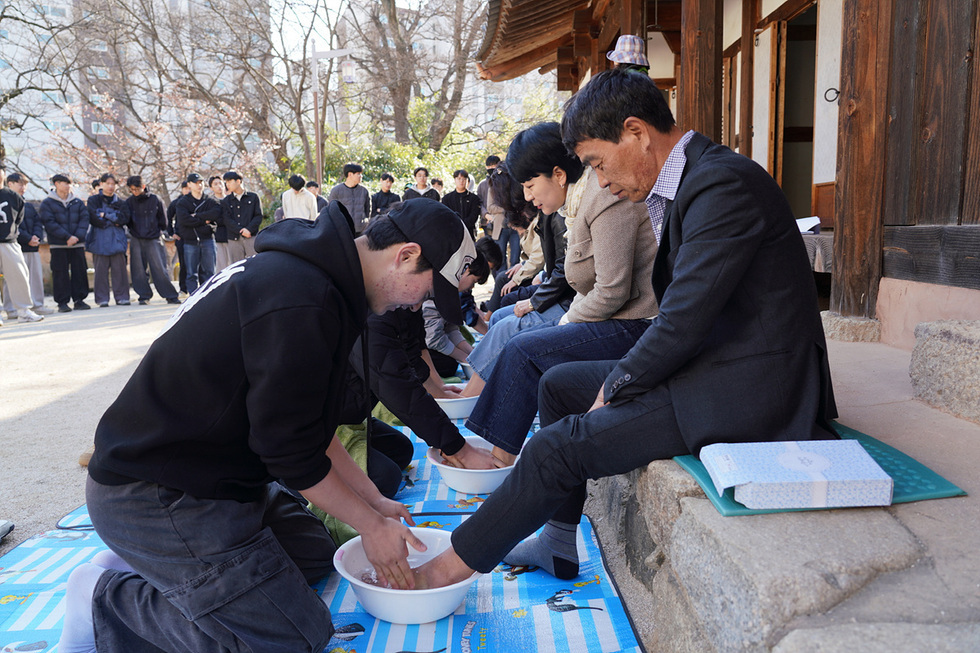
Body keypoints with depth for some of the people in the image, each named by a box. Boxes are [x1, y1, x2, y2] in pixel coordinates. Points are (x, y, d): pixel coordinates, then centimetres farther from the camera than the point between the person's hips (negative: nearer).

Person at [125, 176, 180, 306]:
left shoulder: (155, 200, -1)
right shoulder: (129, 202, 4)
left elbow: (163, 220, 7)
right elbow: (126, 220, 13)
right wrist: (133, 231, 8)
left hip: (153, 239, -2)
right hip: (136, 240, 2)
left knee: (159, 268, -7)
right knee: (138, 269, 1)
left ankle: (170, 296, -2)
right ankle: (144, 296, 10)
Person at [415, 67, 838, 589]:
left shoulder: (722, 184, -20)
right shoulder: (685, 182, 12)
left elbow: (683, 321, -24)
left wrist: (616, 387, -10)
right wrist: (623, 377, 1)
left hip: (746, 389, -10)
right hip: (713, 361, 10)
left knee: (557, 448, -14)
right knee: (559, 384, 14)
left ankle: (456, 562, 6)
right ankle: (556, 546, 22)